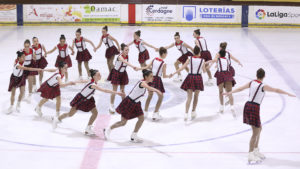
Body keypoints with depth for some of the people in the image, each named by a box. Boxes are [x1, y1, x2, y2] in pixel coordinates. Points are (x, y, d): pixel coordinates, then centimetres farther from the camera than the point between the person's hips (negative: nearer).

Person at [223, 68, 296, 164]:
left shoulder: (251, 83, 7)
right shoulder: (263, 87, -10)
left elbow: (240, 89, 16)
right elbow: (277, 90, -1)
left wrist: (230, 92, 33)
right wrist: (288, 94, 12)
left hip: (247, 106, 8)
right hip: (254, 108, -8)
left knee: (259, 128, 22)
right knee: (256, 133, -2)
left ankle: (256, 151, 31)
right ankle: (251, 156, -3)